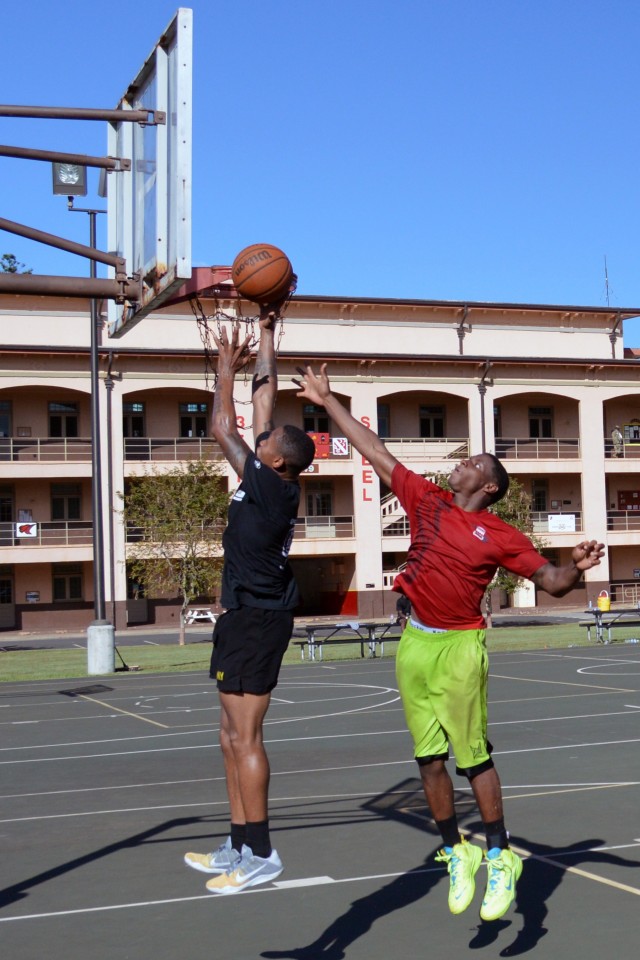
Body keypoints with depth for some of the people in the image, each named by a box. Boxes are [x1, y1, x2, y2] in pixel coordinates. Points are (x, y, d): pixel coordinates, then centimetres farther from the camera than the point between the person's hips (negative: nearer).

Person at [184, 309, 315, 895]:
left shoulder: (269, 486, -15)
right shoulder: (276, 484, 7)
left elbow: (223, 428, -9)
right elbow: (266, 397, 14)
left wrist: (227, 368, 3)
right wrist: (266, 337, 18)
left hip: (256, 620, -10)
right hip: (248, 616, 10)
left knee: (245, 737, -7)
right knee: (234, 735, 13)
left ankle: (260, 855, -1)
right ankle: (240, 846, 20)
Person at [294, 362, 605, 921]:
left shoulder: (500, 535, -1)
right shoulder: (427, 500, 10)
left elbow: (550, 580, -1)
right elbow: (375, 452, 14)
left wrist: (576, 569, -23)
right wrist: (327, 401, 17)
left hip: (459, 646, -4)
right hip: (415, 643, 4)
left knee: (474, 757, -2)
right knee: (430, 760, 8)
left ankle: (501, 858, 11)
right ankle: (456, 854, 22)